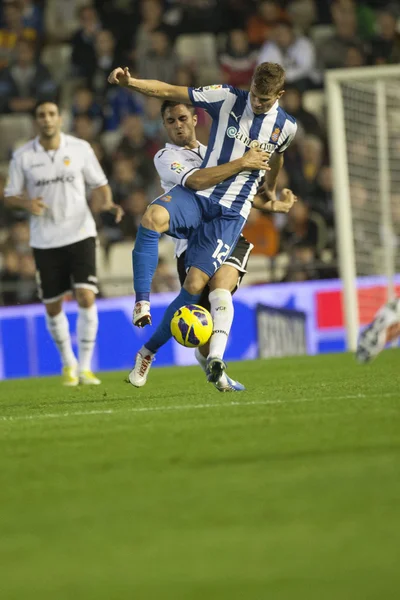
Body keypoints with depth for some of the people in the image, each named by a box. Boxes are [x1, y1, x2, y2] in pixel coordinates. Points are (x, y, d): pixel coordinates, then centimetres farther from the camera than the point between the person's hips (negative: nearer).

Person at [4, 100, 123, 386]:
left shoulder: (80, 148, 0)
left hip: (80, 234, -1)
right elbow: (10, 197, 6)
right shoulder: (23, 156, 1)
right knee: (52, 306, 6)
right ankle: (68, 363, 29)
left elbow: (100, 185, 9)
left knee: (86, 297, -15)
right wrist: (27, 203, -16)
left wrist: (106, 203, -12)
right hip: (45, 241, 1)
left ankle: (85, 367, -6)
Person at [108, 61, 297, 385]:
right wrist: (130, 82, -20)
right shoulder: (228, 98, -3)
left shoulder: (286, 127, 3)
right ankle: (142, 301, -27)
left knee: (195, 285, -13)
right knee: (153, 217, -36)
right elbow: (169, 91, -4)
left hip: (231, 213, 0)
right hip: (197, 192, 0)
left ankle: (150, 350, 4)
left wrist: (270, 189, 45)